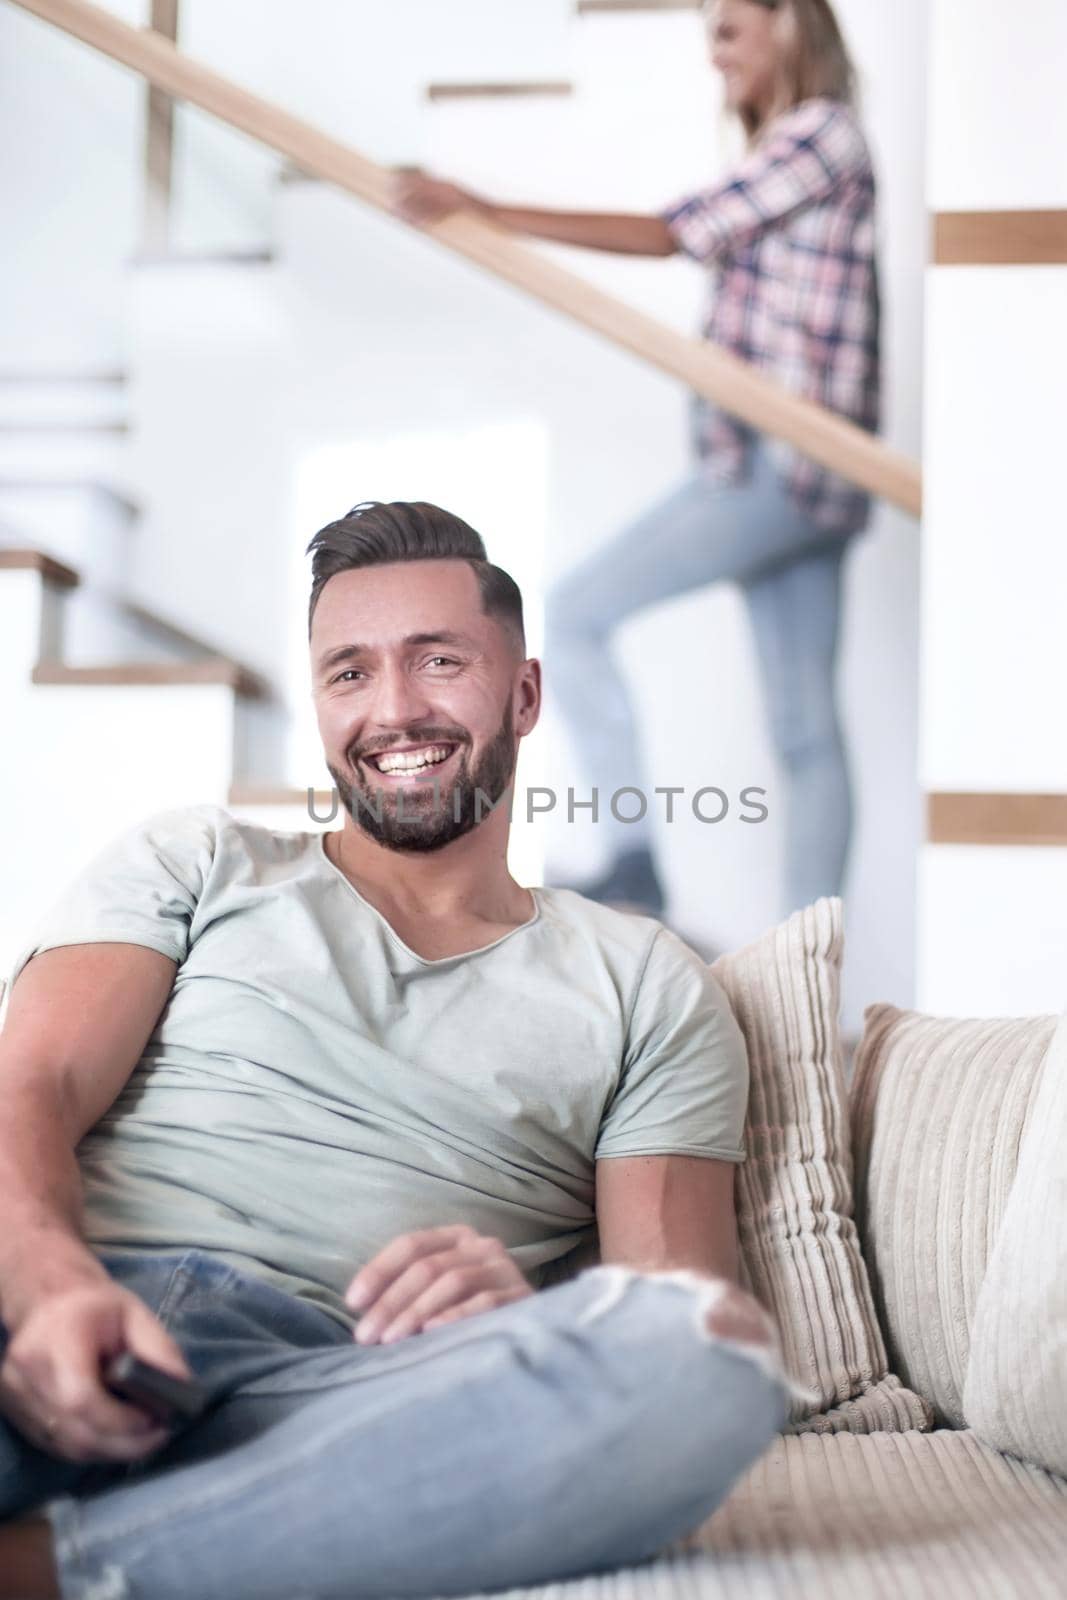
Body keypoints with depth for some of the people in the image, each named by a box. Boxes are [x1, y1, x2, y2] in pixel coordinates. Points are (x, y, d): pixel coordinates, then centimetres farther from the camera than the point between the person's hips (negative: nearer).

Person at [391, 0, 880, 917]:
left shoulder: (821, 132, -5)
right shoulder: (787, 147, 24)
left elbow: (674, 234, -13)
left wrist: (484, 213, -14)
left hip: (780, 463, -10)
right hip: (799, 480, 10)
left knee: (575, 613, -10)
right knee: (806, 729, 6)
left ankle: (632, 866, -8)